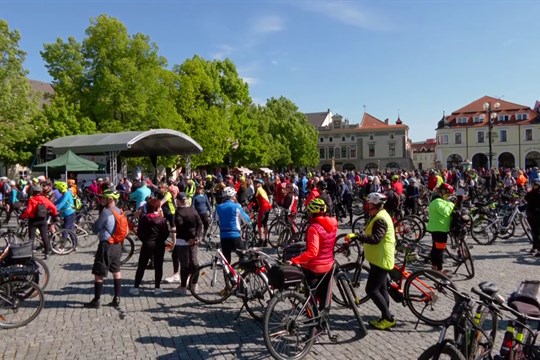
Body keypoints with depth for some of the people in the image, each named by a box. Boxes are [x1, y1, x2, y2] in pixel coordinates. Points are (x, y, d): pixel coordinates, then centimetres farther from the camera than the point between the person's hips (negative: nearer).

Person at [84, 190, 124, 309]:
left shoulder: (105, 212, -19)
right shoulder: (119, 211, 4)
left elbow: (95, 228, -12)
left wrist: (96, 228, 8)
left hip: (106, 245, -8)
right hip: (117, 245, 8)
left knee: (98, 274, 4)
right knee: (116, 272, 15)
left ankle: (96, 301, 11)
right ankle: (117, 299, 19)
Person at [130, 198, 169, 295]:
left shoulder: (144, 218, -5)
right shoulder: (162, 219, -8)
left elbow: (139, 233, -4)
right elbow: (166, 233, -7)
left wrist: (144, 240, 11)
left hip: (147, 244, 1)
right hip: (159, 245, -1)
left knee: (141, 266, 9)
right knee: (158, 266, 7)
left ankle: (136, 287, 11)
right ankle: (157, 288, 11)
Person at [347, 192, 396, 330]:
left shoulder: (380, 219, -22)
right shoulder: (379, 216, 12)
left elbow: (375, 239, -34)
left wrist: (356, 235, -38)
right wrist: (358, 236, 18)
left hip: (381, 260, -11)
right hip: (378, 258, 11)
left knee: (371, 290, -7)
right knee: (381, 289, 16)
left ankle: (388, 318, 3)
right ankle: (386, 318, 25)